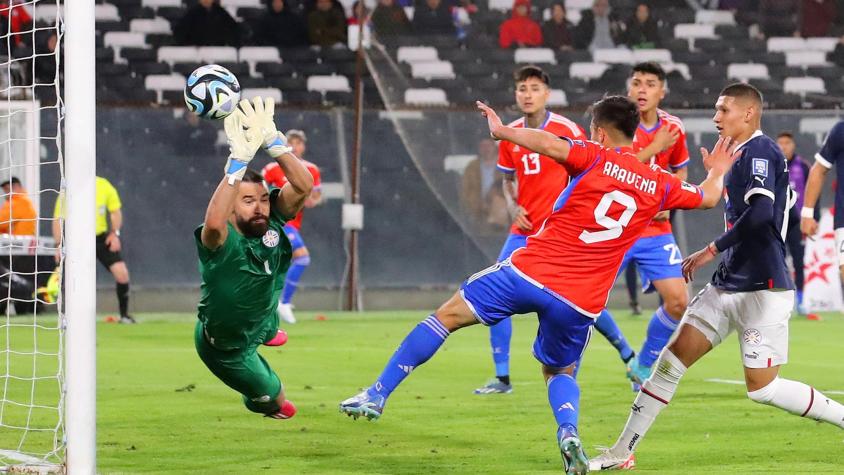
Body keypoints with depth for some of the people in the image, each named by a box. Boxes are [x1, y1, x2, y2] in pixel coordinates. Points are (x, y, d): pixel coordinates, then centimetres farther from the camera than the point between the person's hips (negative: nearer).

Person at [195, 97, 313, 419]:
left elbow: (303, 186, -38)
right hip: (224, 346, -5)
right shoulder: (222, 243, -39)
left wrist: (271, 140, -48)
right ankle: (268, 404, 49)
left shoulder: (270, 224, -24)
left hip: (260, 319, 5)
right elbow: (213, 223, -64)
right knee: (271, 398, 13)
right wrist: (239, 161, -67)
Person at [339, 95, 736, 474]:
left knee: (448, 315, 10)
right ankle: (568, 433, -7)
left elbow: (550, 144, -23)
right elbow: (708, 197, 25)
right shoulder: (659, 185, 8)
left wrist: (503, 131, -12)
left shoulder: (595, 158, -4)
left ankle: (378, 394, 6)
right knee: (560, 372, 25)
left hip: (528, 272, -3)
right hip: (580, 302, 3)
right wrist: (717, 171, 45)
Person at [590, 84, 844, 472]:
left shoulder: (760, 151, -13)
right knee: (671, 361, 3)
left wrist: (712, 250, -21)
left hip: (761, 289, -9)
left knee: (763, 389, -8)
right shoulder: (741, 155, 16)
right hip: (727, 284, 9)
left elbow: (761, 213, -27)